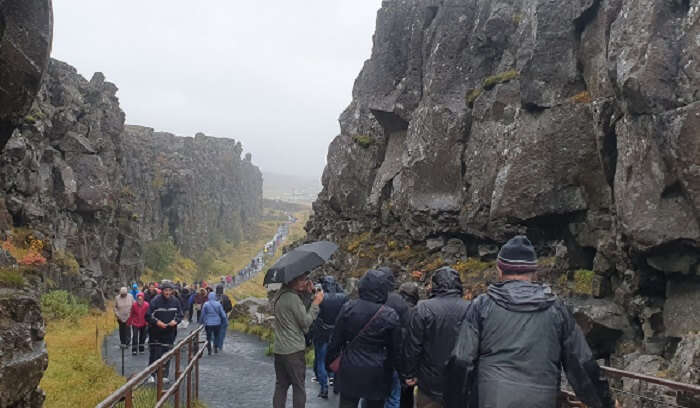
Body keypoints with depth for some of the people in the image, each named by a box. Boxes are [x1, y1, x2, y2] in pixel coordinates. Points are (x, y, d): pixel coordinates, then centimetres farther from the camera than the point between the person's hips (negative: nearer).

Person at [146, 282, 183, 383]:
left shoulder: (175, 302, 2)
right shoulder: (155, 301, -10)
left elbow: (180, 315, 12)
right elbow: (148, 316, -7)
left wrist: (175, 321, -8)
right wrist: (157, 322, -21)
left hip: (169, 333, 3)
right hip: (156, 333, -3)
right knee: (154, 354, 0)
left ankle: (165, 375, 13)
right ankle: (151, 374, 13)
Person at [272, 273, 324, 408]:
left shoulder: (279, 296, 9)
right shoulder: (293, 298, -19)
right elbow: (306, 322, -15)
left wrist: (306, 293, 3)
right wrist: (316, 302, -8)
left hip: (279, 350, 8)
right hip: (294, 351, -8)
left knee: (281, 385, 13)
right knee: (299, 387, 2)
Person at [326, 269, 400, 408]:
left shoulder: (348, 308, -7)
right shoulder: (390, 316, -11)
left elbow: (336, 339, 0)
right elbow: (394, 349, -2)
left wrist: (330, 360, 13)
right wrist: (391, 368, 11)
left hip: (350, 370, 1)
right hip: (377, 373, -1)